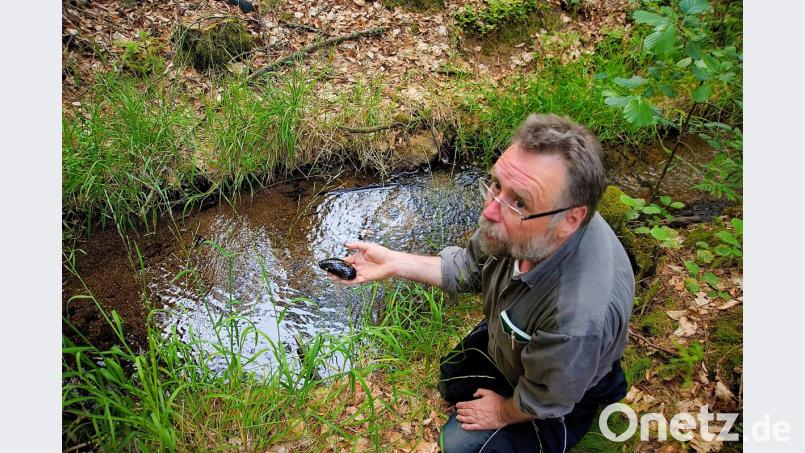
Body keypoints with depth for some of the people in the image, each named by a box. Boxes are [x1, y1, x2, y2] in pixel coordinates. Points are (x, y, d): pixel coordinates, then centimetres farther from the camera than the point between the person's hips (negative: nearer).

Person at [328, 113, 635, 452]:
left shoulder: (579, 314, -49)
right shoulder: (520, 223, -30)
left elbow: (543, 403, -27)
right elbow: (469, 267, -7)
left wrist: (504, 413, -7)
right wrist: (394, 263, -13)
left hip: (566, 398, -6)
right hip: (511, 336, 6)